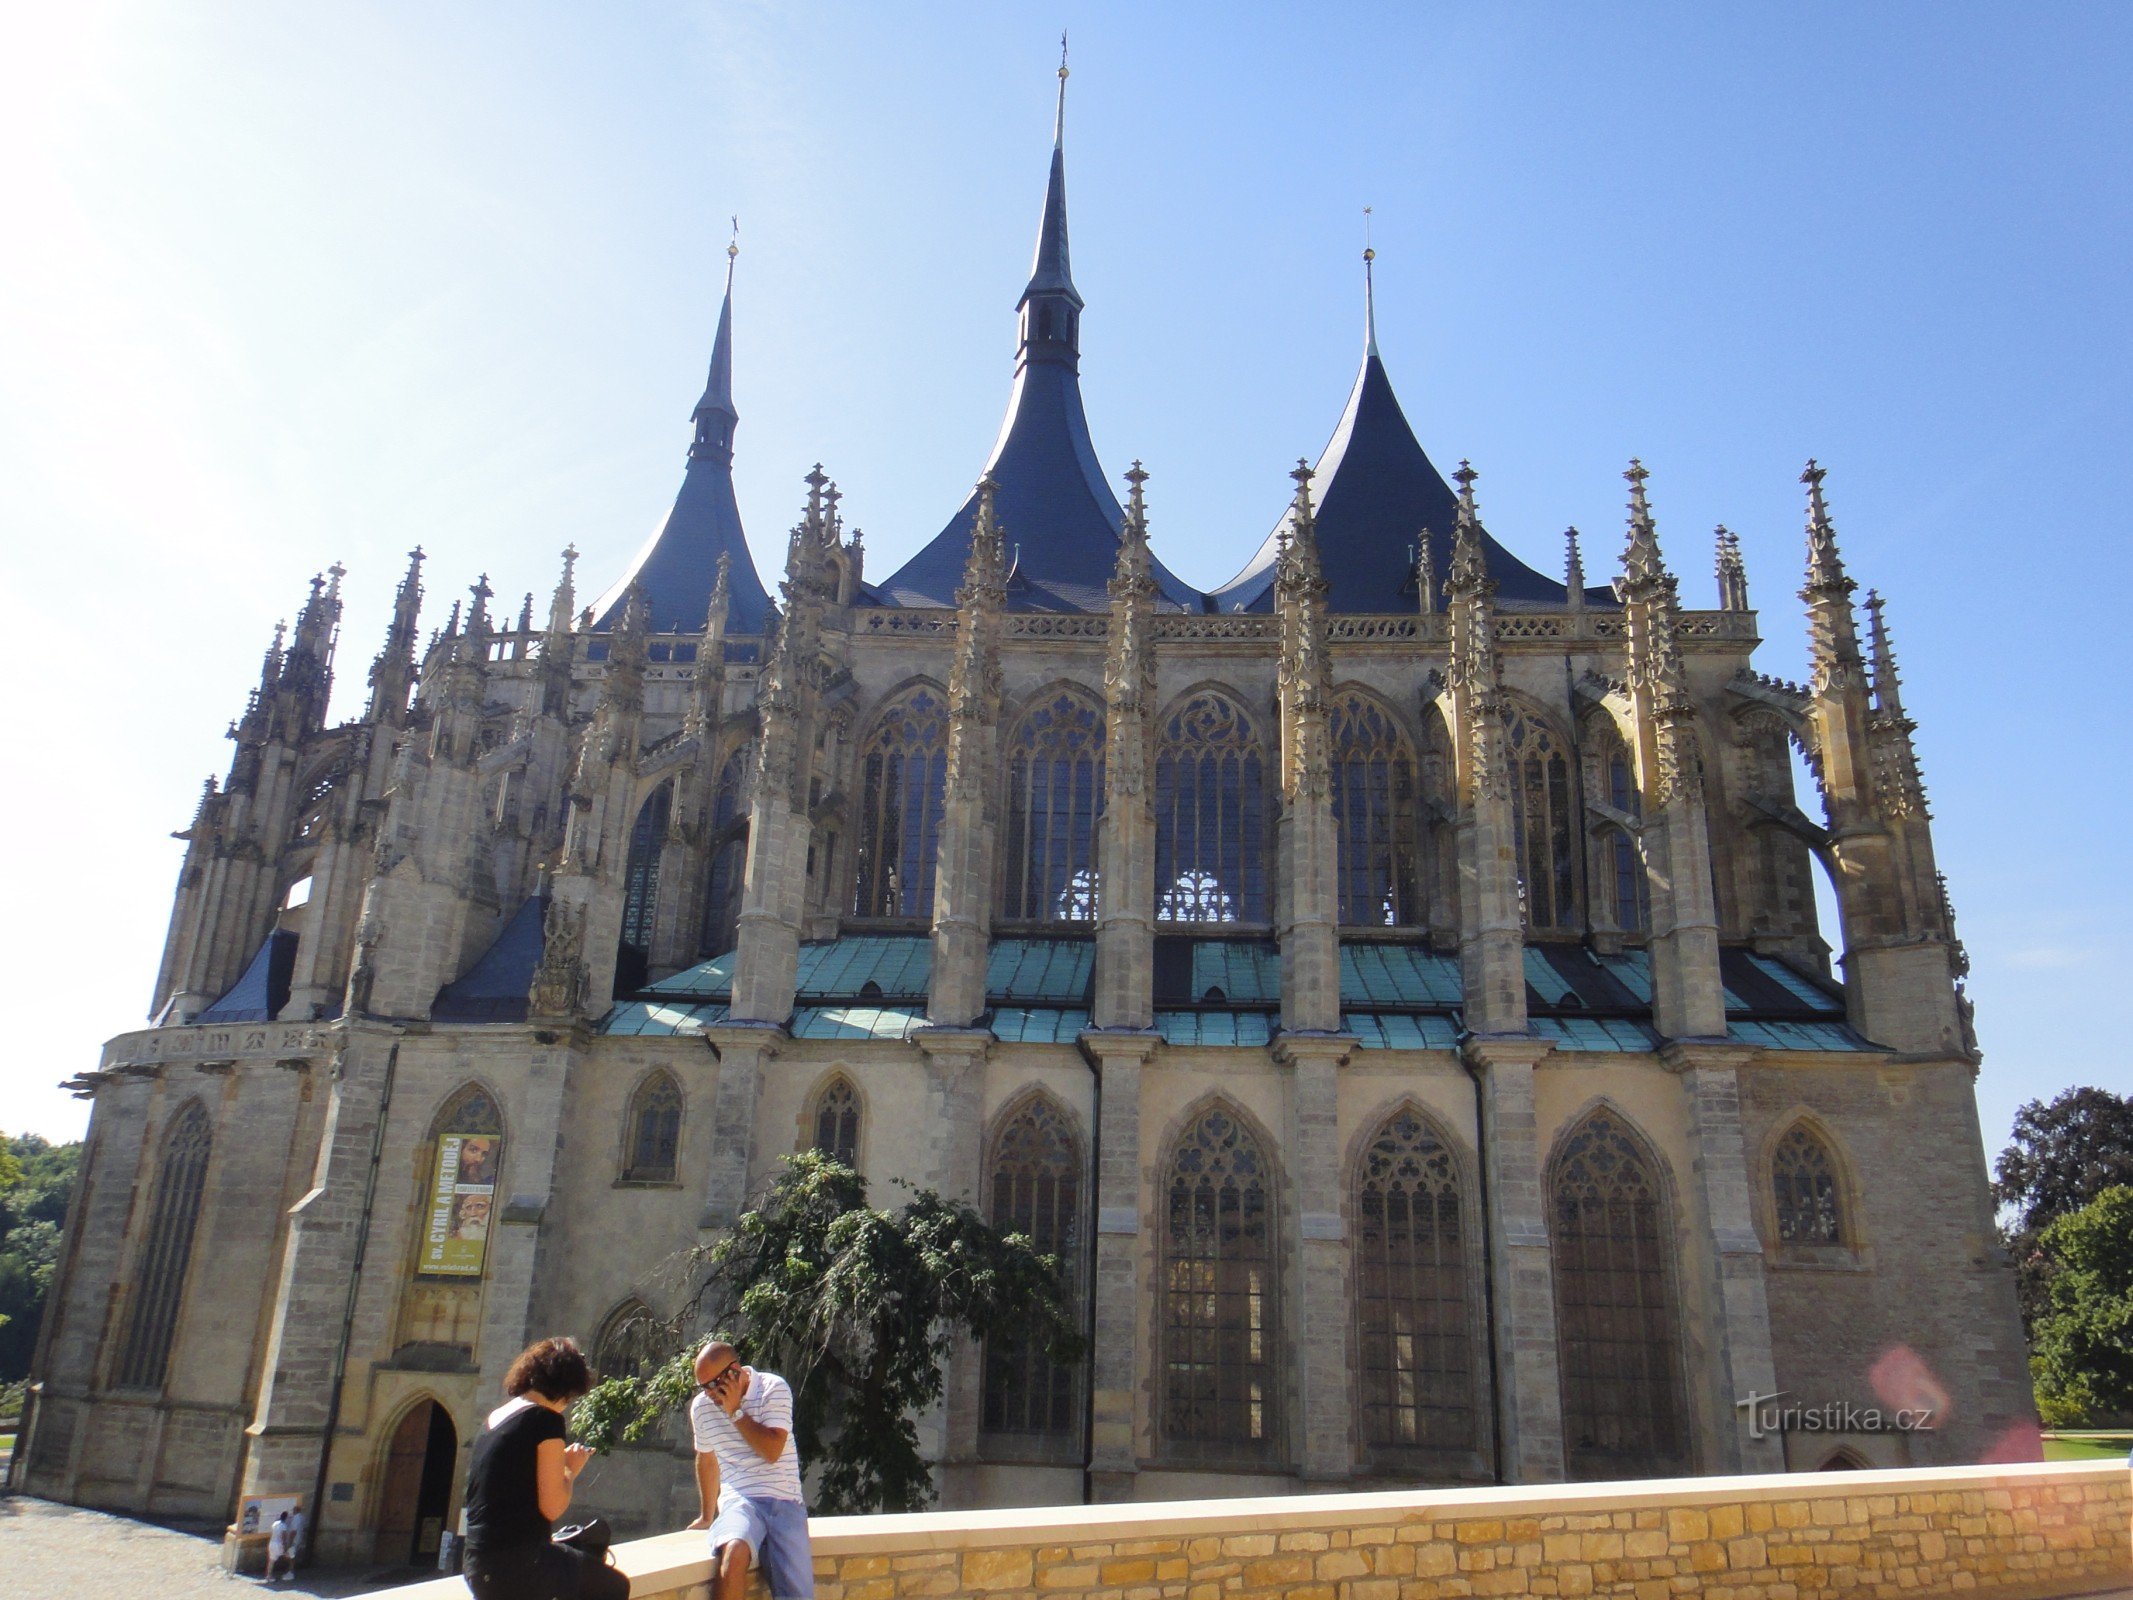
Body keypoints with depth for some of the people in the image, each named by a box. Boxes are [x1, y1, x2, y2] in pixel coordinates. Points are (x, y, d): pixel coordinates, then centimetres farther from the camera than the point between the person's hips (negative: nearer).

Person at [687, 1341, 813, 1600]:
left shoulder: (773, 1389, -3)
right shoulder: (701, 1406, 9)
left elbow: (772, 1451, -13)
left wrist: (736, 1411, -11)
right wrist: (707, 1516, 35)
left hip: (785, 1501, -1)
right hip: (739, 1500, 1)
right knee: (734, 1549, -35)